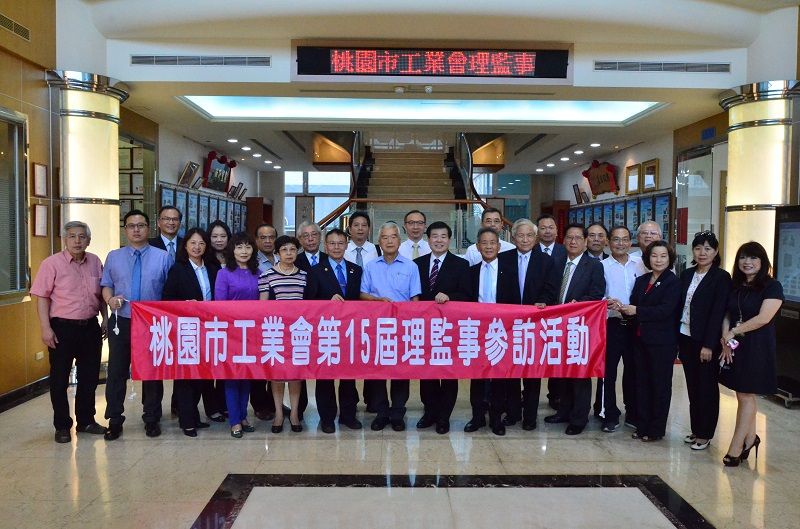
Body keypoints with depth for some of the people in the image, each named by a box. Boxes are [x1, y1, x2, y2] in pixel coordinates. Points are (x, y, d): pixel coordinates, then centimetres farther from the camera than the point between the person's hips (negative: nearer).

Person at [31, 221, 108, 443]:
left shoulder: (95, 262, 6)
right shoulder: (52, 263, -7)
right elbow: (42, 298, -8)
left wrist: (105, 319, 11)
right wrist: (46, 328, -14)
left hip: (90, 327, 4)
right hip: (62, 328, -4)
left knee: (89, 377, 13)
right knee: (60, 379, 6)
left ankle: (86, 420, 28)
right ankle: (62, 426, 18)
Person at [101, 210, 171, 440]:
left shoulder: (163, 257, 1)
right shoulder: (113, 257, 8)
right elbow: (106, 285, 8)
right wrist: (110, 299, -14)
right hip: (121, 323, 2)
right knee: (116, 372, 5)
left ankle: (152, 420, 22)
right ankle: (114, 421, 19)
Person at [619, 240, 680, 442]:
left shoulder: (673, 282, -7)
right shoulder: (641, 281, 12)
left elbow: (665, 310, -18)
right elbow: (634, 306, 10)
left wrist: (637, 310, -19)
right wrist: (624, 308, -11)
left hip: (662, 342, -6)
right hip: (641, 340, 6)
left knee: (660, 385, 6)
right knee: (642, 382, 11)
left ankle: (656, 429, 16)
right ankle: (642, 425, 22)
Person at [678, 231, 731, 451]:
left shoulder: (721, 277, -8)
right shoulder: (687, 275, 9)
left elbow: (718, 313, -13)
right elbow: (679, 307, 9)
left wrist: (708, 345, -17)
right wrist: (676, 339, 5)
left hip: (707, 342, -5)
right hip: (686, 338, 5)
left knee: (706, 388, 5)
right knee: (692, 387, 13)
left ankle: (705, 435, 16)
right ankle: (695, 430, 25)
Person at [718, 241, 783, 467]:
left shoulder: (772, 287, -7)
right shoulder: (735, 286, 10)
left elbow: (763, 318, -16)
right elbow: (727, 316, 9)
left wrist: (734, 332, -11)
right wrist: (726, 339, -7)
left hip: (757, 348, -5)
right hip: (734, 347, 5)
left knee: (746, 396, -2)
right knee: (743, 395, 11)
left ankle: (735, 448, 2)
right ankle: (750, 438, 26)